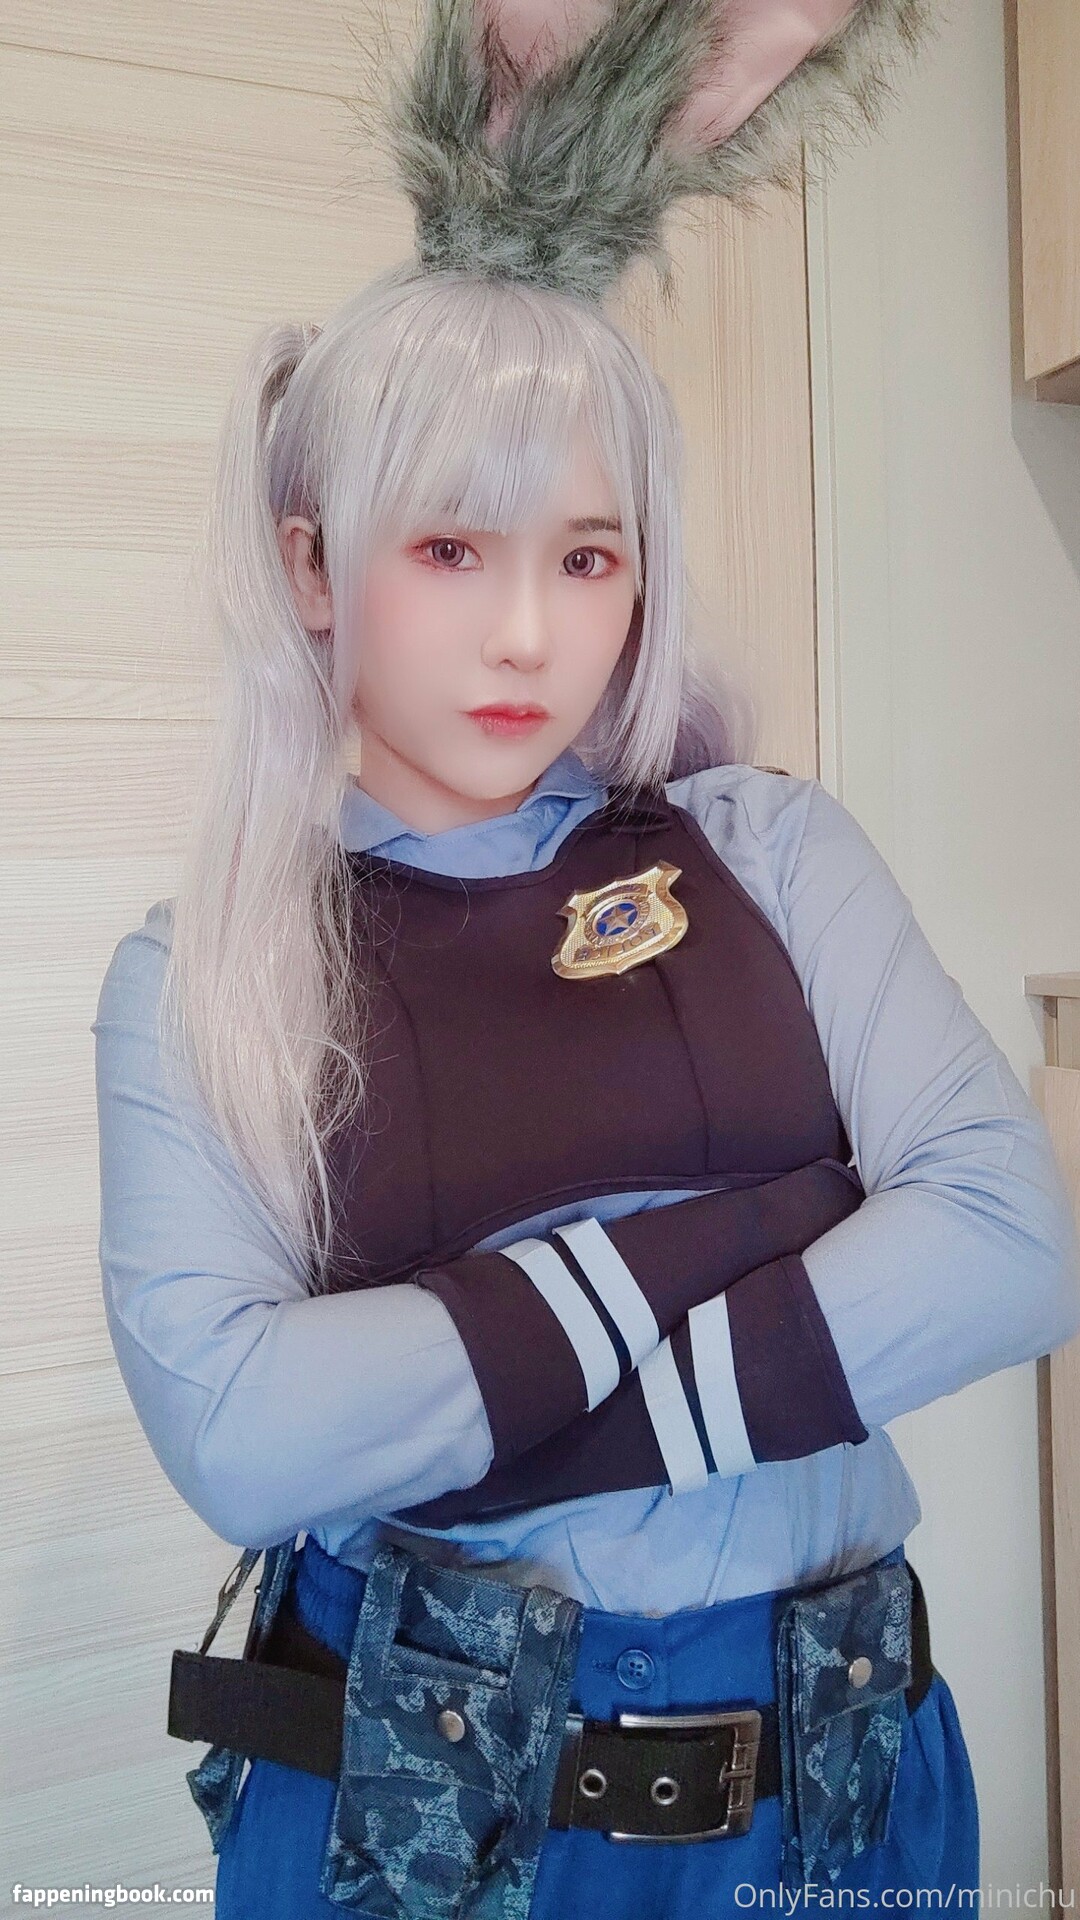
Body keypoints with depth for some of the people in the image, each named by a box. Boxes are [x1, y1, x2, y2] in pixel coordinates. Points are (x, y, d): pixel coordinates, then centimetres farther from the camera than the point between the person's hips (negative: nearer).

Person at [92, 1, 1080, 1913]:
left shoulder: (768, 845, -5)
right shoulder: (197, 979, -8)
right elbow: (231, 1430, -20)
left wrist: (492, 1433, -19)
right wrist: (706, 1233, -18)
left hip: (835, 1764, 2)